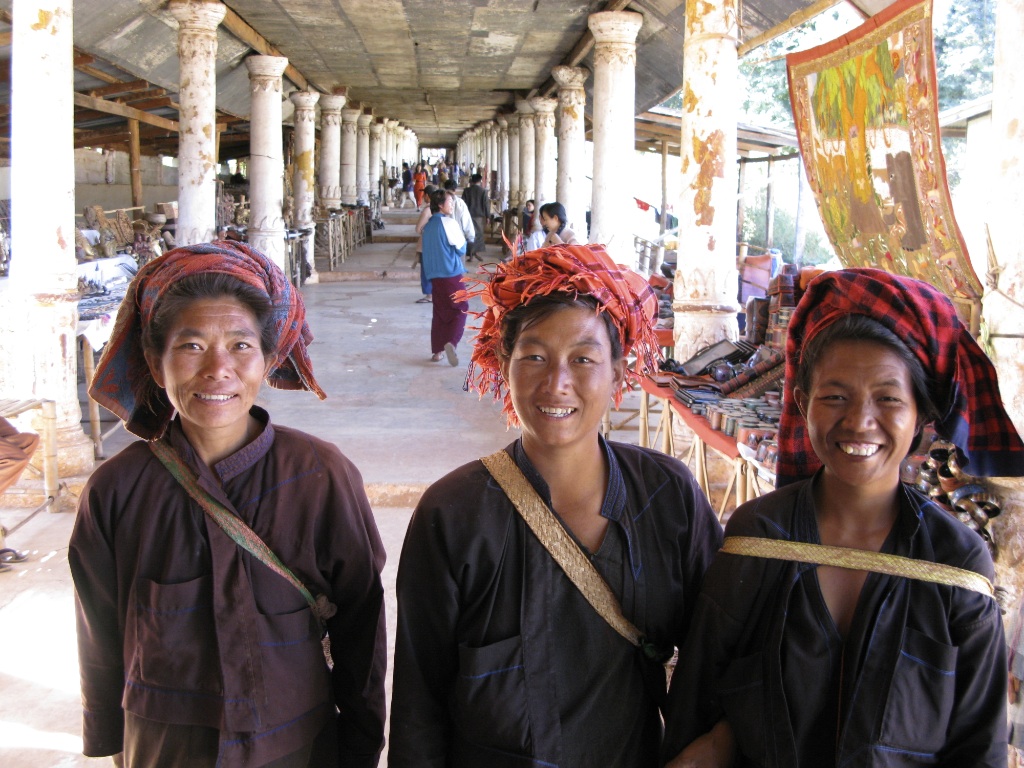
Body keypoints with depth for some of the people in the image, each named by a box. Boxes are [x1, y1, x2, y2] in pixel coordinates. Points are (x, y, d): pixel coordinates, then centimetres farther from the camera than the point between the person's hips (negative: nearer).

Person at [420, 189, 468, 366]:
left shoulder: (428, 225, 10)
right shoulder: (449, 223, -10)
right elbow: (461, 248, -7)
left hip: (434, 275, 6)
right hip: (452, 273, -6)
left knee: (440, 312, 13)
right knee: (460, 309, 0)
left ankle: (437, 350, 12)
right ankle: (451, 342, -20)